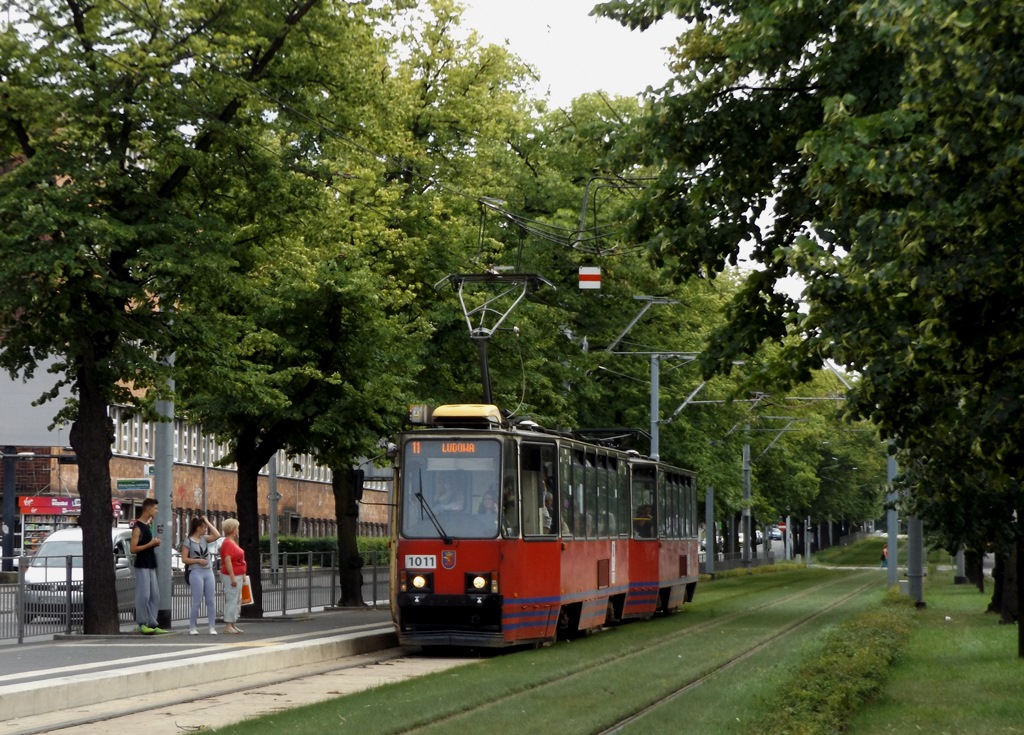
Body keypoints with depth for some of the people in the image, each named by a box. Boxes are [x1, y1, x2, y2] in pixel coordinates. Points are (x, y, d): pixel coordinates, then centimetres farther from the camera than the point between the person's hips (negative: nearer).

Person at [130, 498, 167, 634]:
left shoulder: (148, 525, 15)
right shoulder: (137, 527, -12)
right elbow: (133, 549, -18)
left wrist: (155, 543, 6)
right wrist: (150, 544, -18)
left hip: (151, 565, 9)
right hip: (142, 566, -9)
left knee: (155, 596, 7)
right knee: (143, 596, -9)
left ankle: (152, 624, 10)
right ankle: (141, 624, -4)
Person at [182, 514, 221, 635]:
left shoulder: (204, 538, 12)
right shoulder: (188, 540, -3)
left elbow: (217, 535, -4)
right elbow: (184, 559, -6)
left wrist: (207, 522, 0)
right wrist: (198, 561, -16)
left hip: (208, 572, 5)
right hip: (196, 572, -5)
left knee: (211, 601, 1)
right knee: (197, 601, -4)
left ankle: (212, 626, 4)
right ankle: (192, 627, 4)